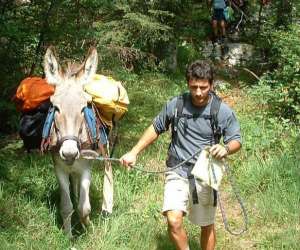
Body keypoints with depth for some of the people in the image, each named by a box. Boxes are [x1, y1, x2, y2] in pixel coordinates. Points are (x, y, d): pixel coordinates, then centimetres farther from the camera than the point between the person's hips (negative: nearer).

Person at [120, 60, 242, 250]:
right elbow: (155, 129, 9)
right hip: (178, 172, 0)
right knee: (174, 220, -17)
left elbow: (237, 140, 2)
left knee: (207, 225, 12)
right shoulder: (175, 105, -5)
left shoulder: (223, 111, -7)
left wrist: (226, 148, -22)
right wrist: (134, 152, 3)